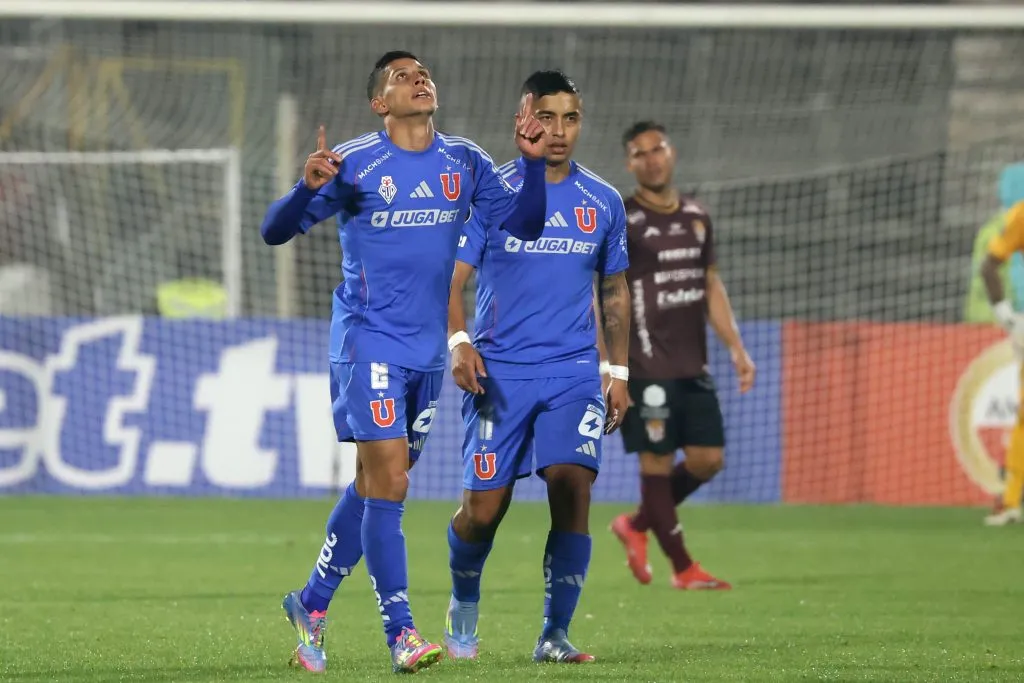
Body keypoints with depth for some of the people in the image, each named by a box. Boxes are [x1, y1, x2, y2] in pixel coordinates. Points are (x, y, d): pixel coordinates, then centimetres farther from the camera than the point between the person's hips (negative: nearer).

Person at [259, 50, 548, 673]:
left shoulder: (465, 164, 7)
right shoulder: (353, 164, -6)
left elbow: (524, 224, 8)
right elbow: (276, 231, -7)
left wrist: (534, 163, -7)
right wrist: (307, 187, -26)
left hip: (428, 350, 5)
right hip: (369, 342, -5)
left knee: (373, 487, 13)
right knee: (389, 481, -13)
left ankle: (313, 603, 30)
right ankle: (401, 633, -11)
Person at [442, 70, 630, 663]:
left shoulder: (603, 202, 9)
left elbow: (615, 291, 19)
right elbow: (452, 279, -3)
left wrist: (620, 373, 14)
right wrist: (458, 340, -21)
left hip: (573, 373, 2)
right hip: (499, 372, -2)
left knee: (572, 485, -19)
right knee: (483, 509, -3)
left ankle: (555, 635, -9)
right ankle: (464, 609, 28)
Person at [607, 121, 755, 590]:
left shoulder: (697, 218, 13)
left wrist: (736, 348, 12)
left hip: (693, 366, 6)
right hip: (646, 369, -6)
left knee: (708, 459, 4)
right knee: (657, 459, -3)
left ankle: (636, 526, 25)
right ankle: (682, 567, 5)